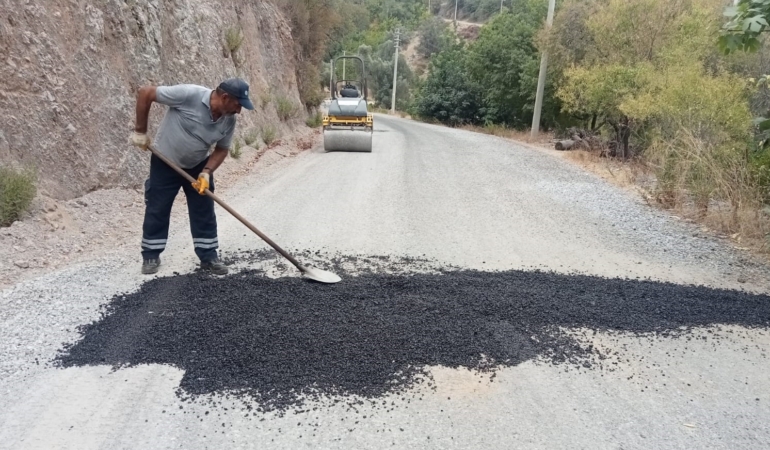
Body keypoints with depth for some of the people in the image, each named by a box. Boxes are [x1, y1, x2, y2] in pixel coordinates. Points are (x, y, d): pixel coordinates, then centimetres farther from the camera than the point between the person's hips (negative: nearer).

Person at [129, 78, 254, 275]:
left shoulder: (229, 121, -14)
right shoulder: (188, 94, -30)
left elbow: (222, 149, -1)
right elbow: (145, 93, -24)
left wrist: (206, 172, -17)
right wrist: (140, 131, -19)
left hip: (198, 166, 4)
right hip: (165, 162, -4)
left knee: (204, 212, 5)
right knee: (157, 210, 4)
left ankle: (209, 257, 16)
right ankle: (150, 256, 19)